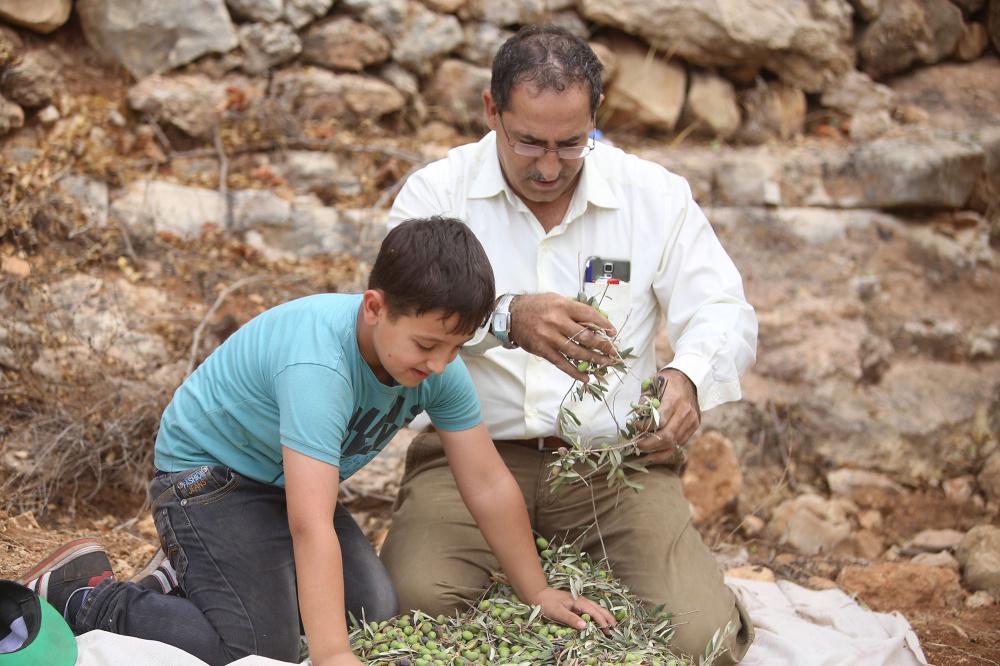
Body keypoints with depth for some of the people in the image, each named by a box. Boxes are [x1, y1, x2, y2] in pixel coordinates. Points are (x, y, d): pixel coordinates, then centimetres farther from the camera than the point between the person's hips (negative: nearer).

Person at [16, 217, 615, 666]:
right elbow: (312, 526, -45)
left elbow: (488, 484, -8)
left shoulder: (440, 362, -17)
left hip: (286, 482, 8)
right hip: (208, 471, -8)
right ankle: (82, 592, -1)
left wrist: (538, 592, -4)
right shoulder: (318, 365, -39)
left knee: (379, 615, 2)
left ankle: (196, 579, 20)